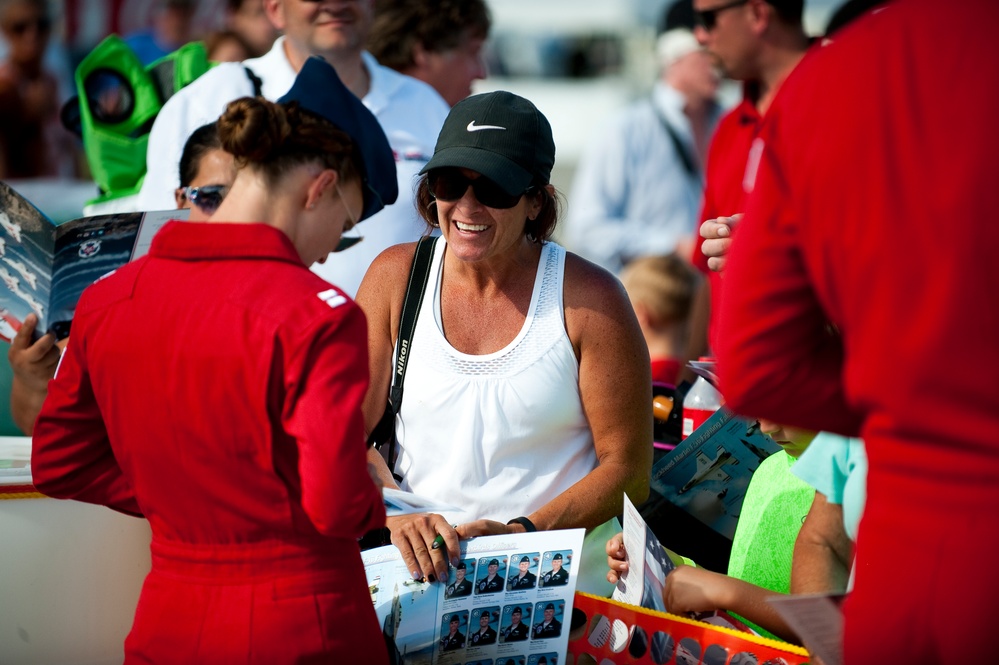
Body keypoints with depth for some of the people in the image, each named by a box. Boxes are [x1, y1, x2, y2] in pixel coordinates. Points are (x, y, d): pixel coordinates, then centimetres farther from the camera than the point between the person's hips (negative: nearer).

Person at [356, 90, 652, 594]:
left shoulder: (587, 298, -3)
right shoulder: (395, 277, 6)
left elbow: (628, 469, -1)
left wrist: (521, 533, -15)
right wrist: (397, 516, -14)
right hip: (420, 576, 2)